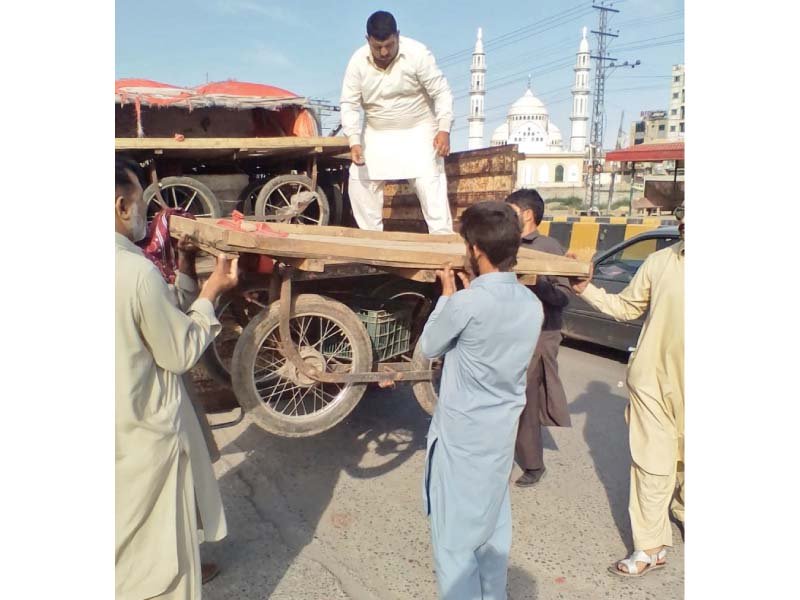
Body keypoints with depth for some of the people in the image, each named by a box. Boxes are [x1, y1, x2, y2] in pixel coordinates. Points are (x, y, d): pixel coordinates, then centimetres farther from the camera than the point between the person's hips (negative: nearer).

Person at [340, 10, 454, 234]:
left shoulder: (417, 53, -20)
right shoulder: (358, 61, -13)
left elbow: (441, 92, -16)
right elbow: (349, 104, -11)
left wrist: (444, 129, -28)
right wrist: (354, 141, -25)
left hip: (418, 129, -3)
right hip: (377, 133, 3)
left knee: (429, 180, -18)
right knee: (359, 181, -3)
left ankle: (442, 235, -14)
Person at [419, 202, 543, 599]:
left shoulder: (466, 303, -23)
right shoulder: (533, 305, -3)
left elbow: (429, 347, -6)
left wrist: (448, 294, 3)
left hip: (462, 436, -7)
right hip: (502, 433, 7)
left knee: (455, 538, 8)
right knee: (493, 526, 22)